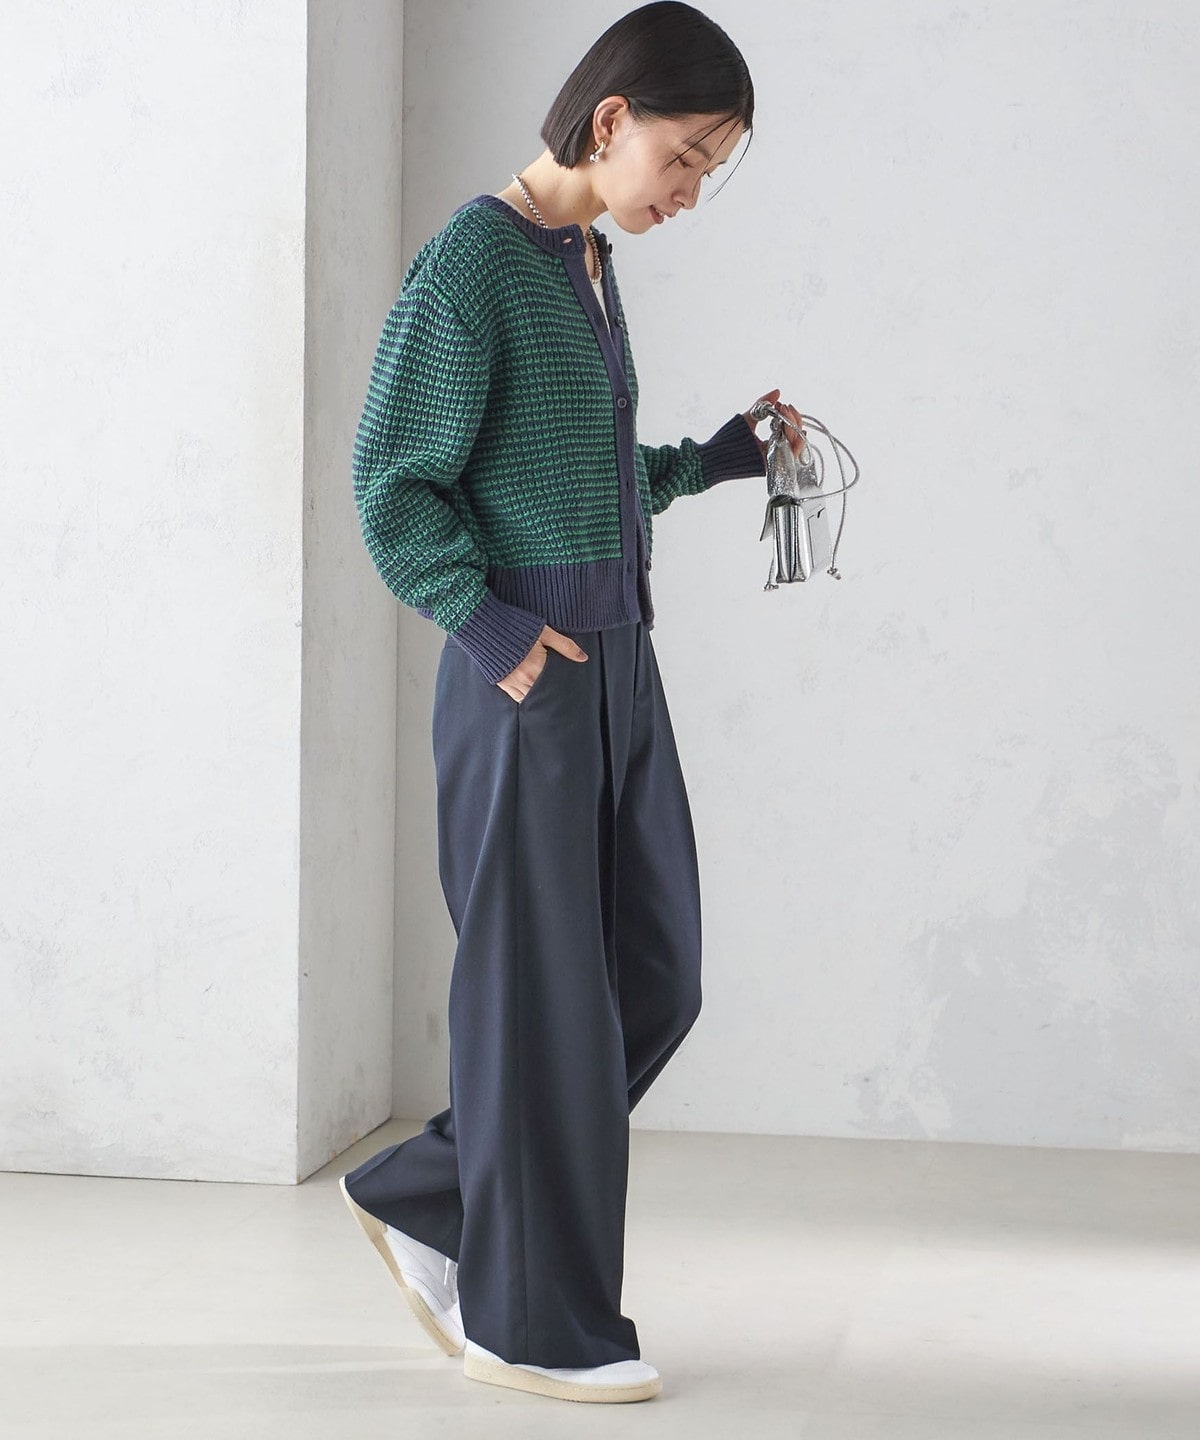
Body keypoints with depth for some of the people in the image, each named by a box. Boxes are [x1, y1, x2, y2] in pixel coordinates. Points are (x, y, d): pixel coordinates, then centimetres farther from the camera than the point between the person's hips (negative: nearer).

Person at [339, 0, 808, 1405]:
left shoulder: (589, 269, 15)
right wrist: (487, 626, -21)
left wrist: (715, 461, 11)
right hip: (525, 674, -9)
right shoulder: (472, 259, -11)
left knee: (654, 980, 11)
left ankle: (423, 1197, 24)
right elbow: (396, 485, -13)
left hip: (618, 668, 9)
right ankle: (535, 1319, 13)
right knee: (545, 995, 0)